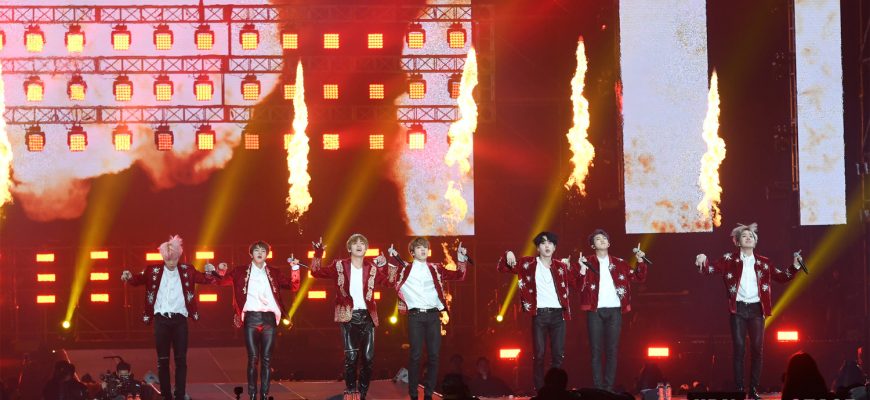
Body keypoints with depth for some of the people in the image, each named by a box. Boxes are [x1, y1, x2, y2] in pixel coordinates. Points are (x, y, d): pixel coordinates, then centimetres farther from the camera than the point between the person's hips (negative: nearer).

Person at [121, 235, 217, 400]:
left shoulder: (186, 271, 6)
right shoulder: (153, 271, 5)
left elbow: (206, 279, 5)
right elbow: (138, 280, 3)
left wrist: (209, 272, -18)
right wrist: (129, 276, -20)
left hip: (180, 319, 0)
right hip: (161, 319, 0)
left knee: (181, 359, -1)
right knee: (162, 360, 3)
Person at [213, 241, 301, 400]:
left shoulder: (274, 273, 14)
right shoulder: (242, 272, 11)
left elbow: (293, 286, 12)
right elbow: (223, 281, 11)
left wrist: (295, 269, -2)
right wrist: (221, 272, -10)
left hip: (269, 318, 1)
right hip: (251, 318, -1)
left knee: (267, 359, 0)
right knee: (253, 358, -4)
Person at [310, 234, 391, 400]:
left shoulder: (372, 268, 9)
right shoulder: (339, 266, 4)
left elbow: (388, 282, 7)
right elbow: (317, 273, 1)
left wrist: (386, 265, -3)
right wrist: (318, 254, -10)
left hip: (367, 316, 3)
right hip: (348, 316, -3)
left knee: (368, 357, 2)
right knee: (351, 356, -13)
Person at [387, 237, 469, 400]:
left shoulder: (436, 269, 14)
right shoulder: (405, 268, 7)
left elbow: (459, 276, 13)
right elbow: (390, 280, -5)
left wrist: (461, 258, 0)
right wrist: (393, 260, -13)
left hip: (433, 315, 3)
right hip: (415, 315, -3)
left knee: (434, 355, 1)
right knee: (416, 355, -4)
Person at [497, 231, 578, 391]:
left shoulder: (561, 266, 10)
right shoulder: (528, 263, 5)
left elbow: (576, 283, 10)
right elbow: (503, 268, 7)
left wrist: (569, 268, -2)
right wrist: (508, 255, -12)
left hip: (558, 313, 2)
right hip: (539, 314, -2)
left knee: (558, 354, 2)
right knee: (539, 354, -2)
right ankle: (540, 391, 3)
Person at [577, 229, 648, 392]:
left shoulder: (619, 263, 11)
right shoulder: (588, 263, 5)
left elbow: (639, 278, 11)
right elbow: (581, 288, -4)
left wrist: (640, 262, -3)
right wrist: (582, 270, -18)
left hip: (614, 310, 2)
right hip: (595, 310, -2)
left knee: (612, 350, 1)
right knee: (596, 350, -2)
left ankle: (609, 388, 4)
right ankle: (598, 388, 0)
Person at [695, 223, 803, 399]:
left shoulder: (763, 262, 9)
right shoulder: (730, 259, 4)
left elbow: (783, 276, 13)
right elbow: (710, 269, -3)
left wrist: (795, 266, -3)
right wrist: (702, 262, -24)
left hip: (757, 309, 2)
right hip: (738, 309, -2)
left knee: (757, 349, 0)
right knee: (739, 349, -4)